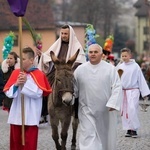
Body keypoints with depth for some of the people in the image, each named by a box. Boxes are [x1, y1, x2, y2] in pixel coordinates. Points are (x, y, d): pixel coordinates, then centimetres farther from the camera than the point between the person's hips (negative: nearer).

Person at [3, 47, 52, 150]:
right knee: (15, 141, 10)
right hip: (16, 115, 4)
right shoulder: (16, 73, 5)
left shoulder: (39, 75, -5)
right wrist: (16, 84, -15)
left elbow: (38, 93, -15)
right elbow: (8, 93, 3)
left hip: (31, 116, -4)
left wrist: (26, 82, -20)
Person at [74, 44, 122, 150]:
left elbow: (117, 87, -8)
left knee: (107, 136, 13)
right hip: (87, 110, 0)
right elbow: (74, 89, 9)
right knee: (88, 136, -8)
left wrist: (113, 104, -18)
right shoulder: (80, 70, 2)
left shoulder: (110, 69, -3)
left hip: (106, 111, 0)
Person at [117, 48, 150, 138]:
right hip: (123, 91, 4)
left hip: (133, 91, -4)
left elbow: (141, 79, -2)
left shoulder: (135, 66, -4)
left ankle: (134, 129, -5)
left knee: (132, 109, -14)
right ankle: (129, 130, 16)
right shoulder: (120, 67, 5)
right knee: (125, 111, 6)